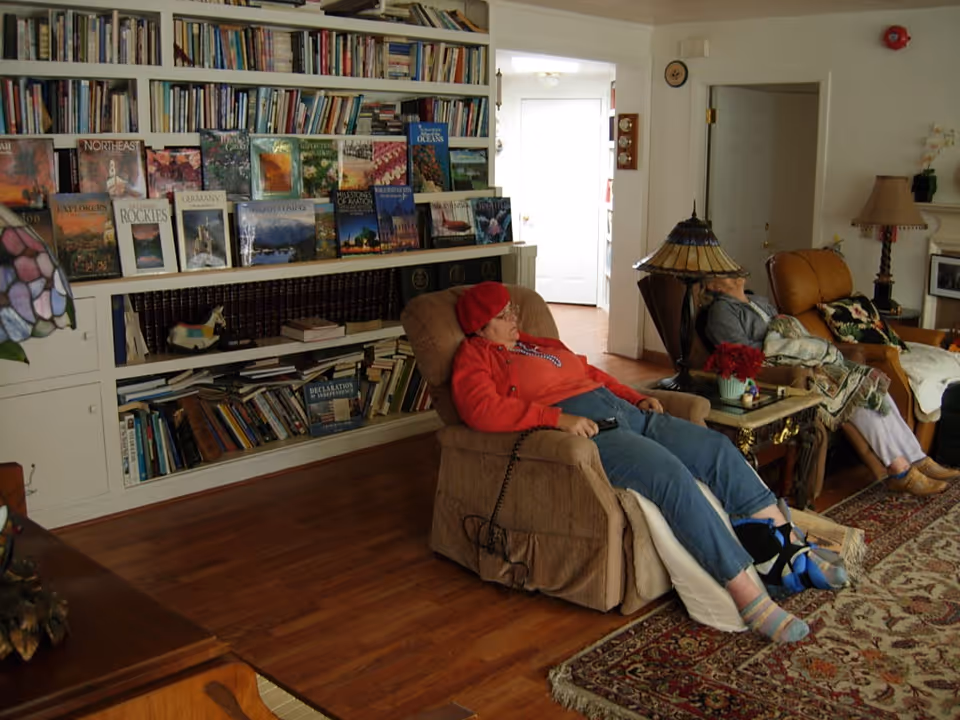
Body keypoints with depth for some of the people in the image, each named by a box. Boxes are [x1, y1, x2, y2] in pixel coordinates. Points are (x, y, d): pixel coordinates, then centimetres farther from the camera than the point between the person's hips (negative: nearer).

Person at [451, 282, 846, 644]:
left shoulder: (539, 344, 28)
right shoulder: (475, 357, 2)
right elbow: (483, 410, -17)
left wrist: (637, 397, 18)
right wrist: (557, 417, -25)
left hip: (623, 412, 9)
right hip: (582, 431, -9)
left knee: (716, 446, -5)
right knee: (672, 474, -29)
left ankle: (787, 549, 0)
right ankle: (748, 596, -27)